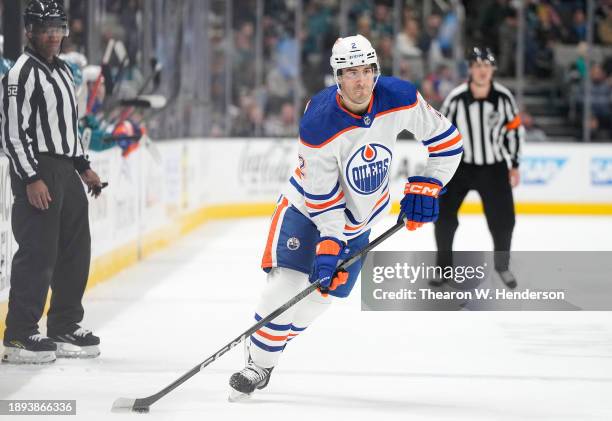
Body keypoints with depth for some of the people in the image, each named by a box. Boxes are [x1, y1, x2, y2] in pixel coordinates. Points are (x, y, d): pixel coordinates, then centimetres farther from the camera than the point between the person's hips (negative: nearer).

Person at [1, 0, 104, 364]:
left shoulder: (64, 71, 17)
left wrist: (83, 167, 21)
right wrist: (31, 179, -22)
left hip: (66, 171, 9)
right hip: (37, 171, -9)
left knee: (76, 251, 11)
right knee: (39, 253, -12)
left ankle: (65, 329, 21)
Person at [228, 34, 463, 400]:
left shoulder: (400, 98, -21)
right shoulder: (319, 123, -30)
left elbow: (447, 140, -6)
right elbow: (323, 197, -23)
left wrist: (426, 187, -10)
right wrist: (329, 245, -28)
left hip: (359, 218, 4)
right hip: (309, 204, -4)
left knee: (322, 292, 2)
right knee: (287, 281, -18)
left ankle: (271, 349, 23)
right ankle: (258, 363, -2)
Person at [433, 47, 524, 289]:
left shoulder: (503, 97, -10)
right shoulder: (456, 99, -16)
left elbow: (514, 129, 4)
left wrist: (514, 165, 5)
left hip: (494, 168, 1)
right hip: (460, 166, -1)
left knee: (503, 219, 0)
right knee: (444, 216, -6)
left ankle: (502, 265, 24)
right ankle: (444, 266, 13)